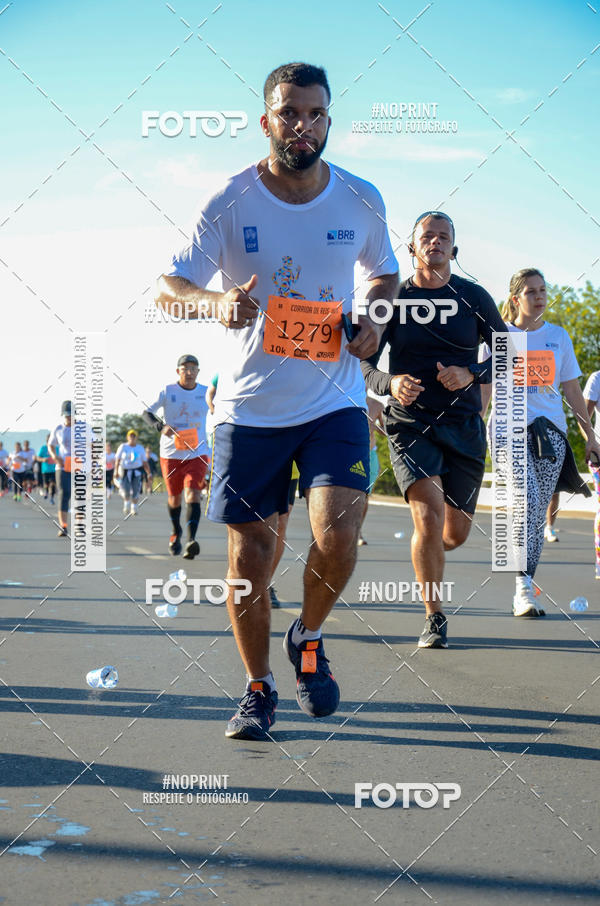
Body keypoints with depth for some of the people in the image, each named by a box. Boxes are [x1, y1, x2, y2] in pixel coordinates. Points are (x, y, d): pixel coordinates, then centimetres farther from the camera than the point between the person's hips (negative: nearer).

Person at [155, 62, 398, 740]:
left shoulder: (361, 201, 1)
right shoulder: (231, 202, -6)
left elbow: (385, 272, 19)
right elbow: (167, 288, -9)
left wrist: (375, 321, -3)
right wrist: (217, 302, -31)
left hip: (335, 402, 1)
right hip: (249, 406, 0)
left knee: (336, 537, -17)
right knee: (249, 557, 2)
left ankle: (308, 640, 15)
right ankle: (258, 687, 24)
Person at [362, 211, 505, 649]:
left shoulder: (474, 297, 4)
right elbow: (362, 364, 6)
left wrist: (471, 374, -11)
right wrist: (389, 383, -15)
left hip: (463, 424, 2)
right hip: (409, 423, -2)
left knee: (456, 533, 5)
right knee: (429, 513, -21)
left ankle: (428, 553, 44)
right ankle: (435, 618, -5)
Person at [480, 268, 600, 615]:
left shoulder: (558, 336, 13)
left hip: (551, 430, 3)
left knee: (538, 512, 2)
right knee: (527, 500, -22)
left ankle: (524, 590, 11)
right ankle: (524, 587, -21)